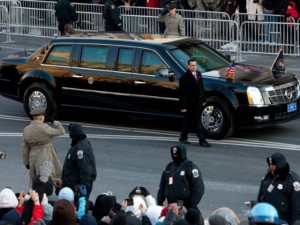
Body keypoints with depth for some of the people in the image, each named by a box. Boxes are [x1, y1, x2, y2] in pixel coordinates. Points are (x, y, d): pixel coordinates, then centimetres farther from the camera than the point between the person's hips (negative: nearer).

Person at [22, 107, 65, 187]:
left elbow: (25, 148, 10)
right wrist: (54, 122, 2)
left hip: (33, 158, 6)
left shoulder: (26, 130, 4)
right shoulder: (43, 128, -15)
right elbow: (61, 131, -11)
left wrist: (26, 162, 18)